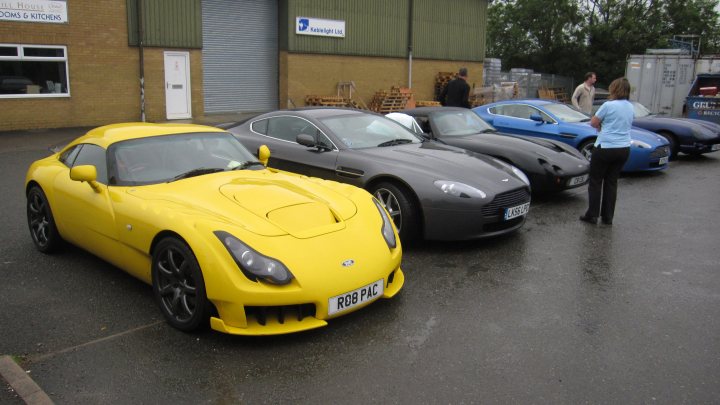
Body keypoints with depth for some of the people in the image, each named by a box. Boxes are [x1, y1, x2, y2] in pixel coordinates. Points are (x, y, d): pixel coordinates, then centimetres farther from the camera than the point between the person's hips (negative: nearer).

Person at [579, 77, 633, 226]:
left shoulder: (609, 105, -13)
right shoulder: (630, 107, 9)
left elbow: (593, 122, -6)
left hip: (605, 148, -6)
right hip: (624, 149, 6)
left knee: (595, 181, 6)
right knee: (611, 182, 13)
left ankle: (592, 215, 7)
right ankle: (608, 217, 15)